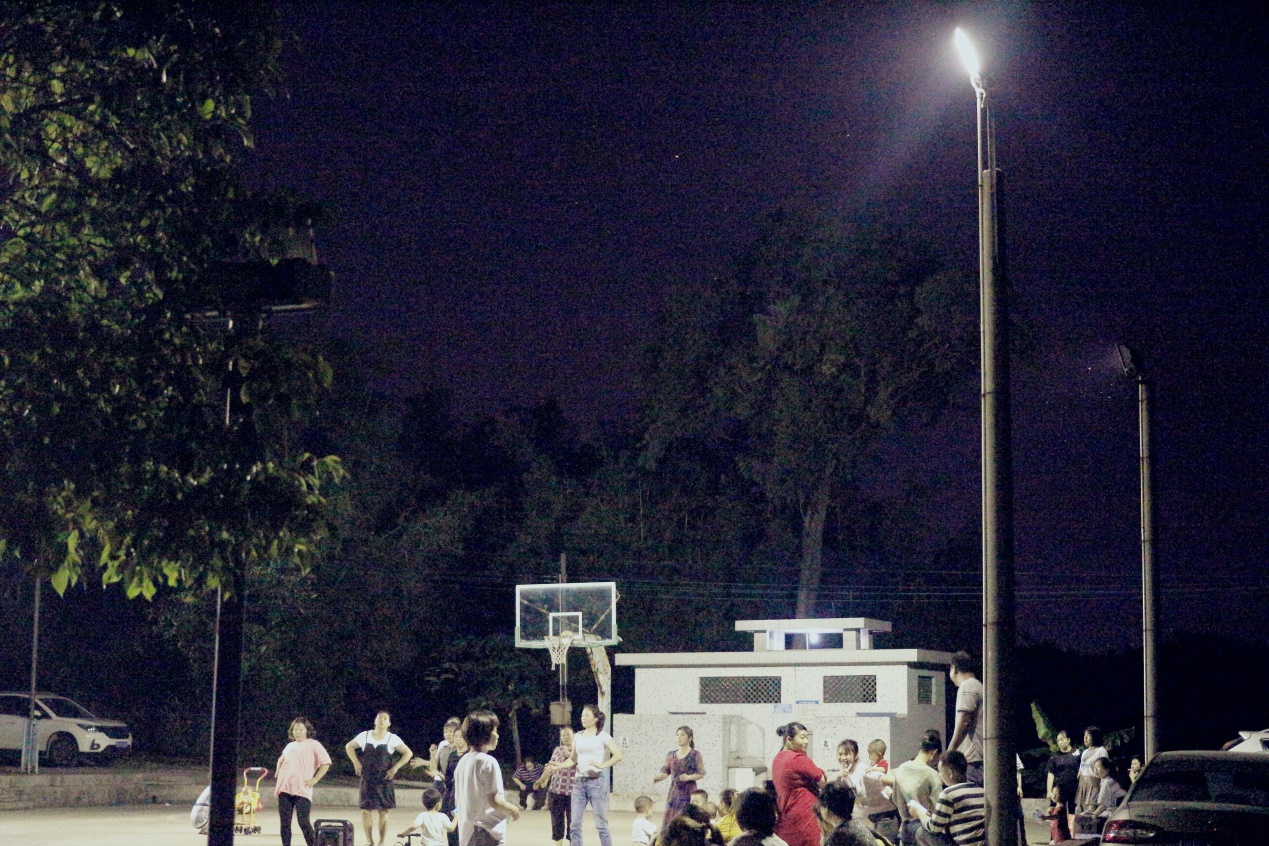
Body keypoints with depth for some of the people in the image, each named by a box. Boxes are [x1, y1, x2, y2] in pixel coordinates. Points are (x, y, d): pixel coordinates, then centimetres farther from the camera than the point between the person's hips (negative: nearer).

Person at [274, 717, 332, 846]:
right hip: (285, 789, 5)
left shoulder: (313, 744, 3)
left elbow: (326, 763, -1)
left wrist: (314, 779, -7)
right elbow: (281, 761, 35)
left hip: (302, 790, -5)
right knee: (284, 822, 3)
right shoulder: (289, 746, 20)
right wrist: (278, 773, 17)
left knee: (303, 821, -13)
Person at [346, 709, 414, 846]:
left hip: (384, 780, -2)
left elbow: (408, 753, 1)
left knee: (383, 811, 0)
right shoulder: (365, 736, 4)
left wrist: (395, 767, -7)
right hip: (367, 779, 2)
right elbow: (349, 746, 15)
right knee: (366, 809, 0)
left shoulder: (392, 739, -2)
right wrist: (356, 763, 3)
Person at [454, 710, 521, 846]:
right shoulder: (488, 762, -14)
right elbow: (494, 800, -17)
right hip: (488, 834, -9)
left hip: (466, 833, 9)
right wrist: (512, 809, 0)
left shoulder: (462, 762, 11)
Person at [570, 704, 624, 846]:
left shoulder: (602, 736, -1)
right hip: (579, 782, 5)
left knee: (601, 823, -4)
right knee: (575, 823, 0)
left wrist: (602, 765, -17)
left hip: (596, 781, -5)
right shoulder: (578, 736, 14)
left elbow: (618, 755, -9)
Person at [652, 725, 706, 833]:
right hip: (674, 791, 4)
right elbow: (665, 771, 9)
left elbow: (701, 773, -5)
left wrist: (688, 777, -21)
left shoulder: (695, 754, 0)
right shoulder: (671, 755, 12)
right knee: (669, 822, -2)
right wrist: (657, 777, -12)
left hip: (688, 792, -4)